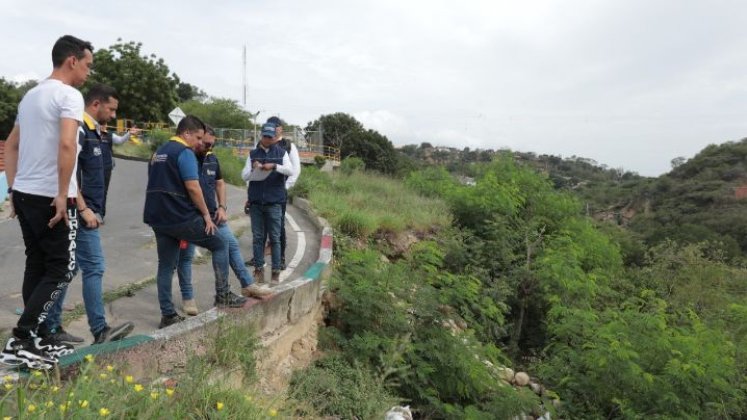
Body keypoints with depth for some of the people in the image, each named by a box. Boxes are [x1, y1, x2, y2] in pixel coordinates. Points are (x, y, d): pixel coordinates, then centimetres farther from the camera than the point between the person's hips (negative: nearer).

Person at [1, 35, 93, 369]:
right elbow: (67, 145, -25)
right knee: (60, 269, -1)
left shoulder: (31, 95, 17)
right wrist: (63, 194, -20)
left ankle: (38, 339, 22)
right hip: (51, 198, -9)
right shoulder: (69, 95, -11)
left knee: (37, 266, 14)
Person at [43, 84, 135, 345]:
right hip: (80, 213, -10)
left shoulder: (91, 130, 18)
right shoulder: (79, 129, -12)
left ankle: (51, 329, 20)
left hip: (85, 212, 10)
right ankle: (100, 330, -2)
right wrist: (84, 209, -23)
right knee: (94, 268, -7)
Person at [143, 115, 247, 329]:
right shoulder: (185, 152, -10)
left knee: (166, 266, 11)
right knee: (219, 245, 7)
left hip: (158, 218, 9)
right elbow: (192, 187, -18)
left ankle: (168, 315, 14)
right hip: (181, 217, -8)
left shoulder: (158, 152, 19)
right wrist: (206, 214, -11)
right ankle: (223, 295, 6)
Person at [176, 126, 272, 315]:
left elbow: (220, 183, 16)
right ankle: (187, 298, 17)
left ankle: (248, 285, 13)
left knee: (232, 244, 5)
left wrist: (222, 207, 5)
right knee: (186, 256, 4)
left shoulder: (212, 159, 6)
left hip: (212, 214, 6)